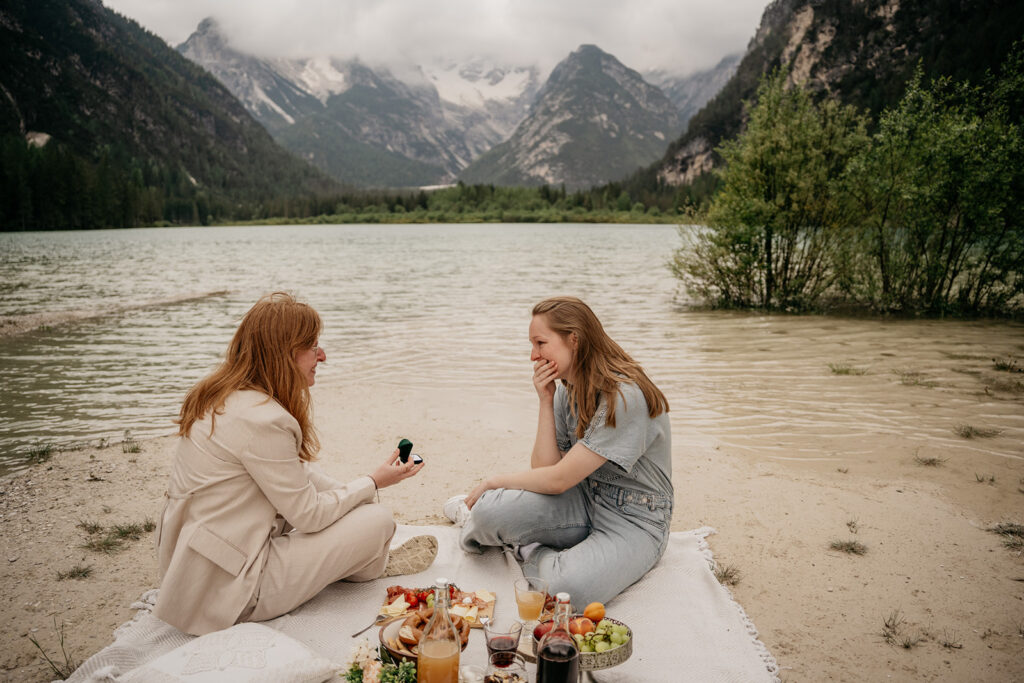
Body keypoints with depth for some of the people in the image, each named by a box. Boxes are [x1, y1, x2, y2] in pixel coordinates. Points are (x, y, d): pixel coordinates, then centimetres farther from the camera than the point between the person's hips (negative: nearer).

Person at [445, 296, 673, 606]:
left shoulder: (624, 397, -24)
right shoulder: (567, 390, 3)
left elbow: (558, 480, -21)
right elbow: (545, 466, -4)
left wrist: (494, 481, -8)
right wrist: (546, 401, -10)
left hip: (634, 520, -5)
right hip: (584, 501, 5)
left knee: (568, 588, -33)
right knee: (490, 510, -23)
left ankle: (530, 552, -1)